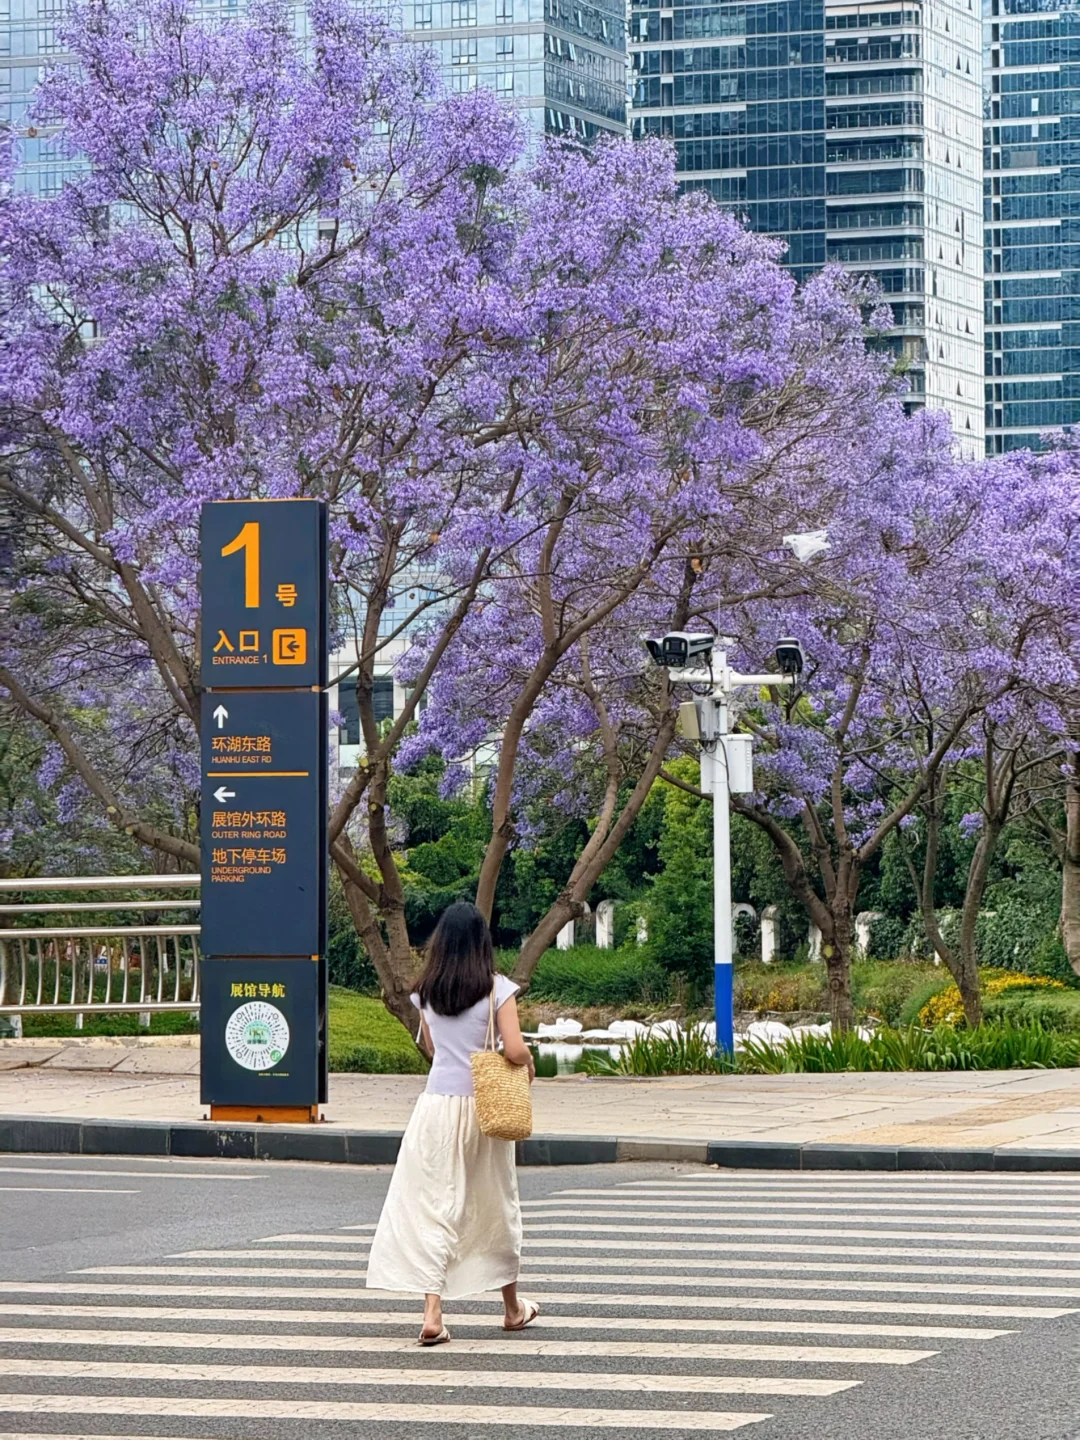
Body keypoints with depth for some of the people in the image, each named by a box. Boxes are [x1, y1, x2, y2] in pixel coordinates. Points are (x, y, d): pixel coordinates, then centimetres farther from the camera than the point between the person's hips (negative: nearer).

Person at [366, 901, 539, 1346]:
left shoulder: (426, 992, 4)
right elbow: (514, 1050, -13)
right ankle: (513, 1307, 29)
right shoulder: (497, 988, -7)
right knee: (496, 1205, 14)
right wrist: (529, 1063, 8)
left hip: (437, 1105, 1)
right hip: (484, 1105, -1)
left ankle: (432, 1313, -15)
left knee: (434, 1207, -1)